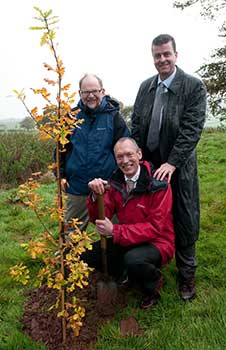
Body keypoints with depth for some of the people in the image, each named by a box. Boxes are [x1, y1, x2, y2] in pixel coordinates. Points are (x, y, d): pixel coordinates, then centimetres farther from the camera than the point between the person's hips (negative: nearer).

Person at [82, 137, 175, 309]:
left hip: (157, 242, -5)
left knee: (133, 259, -36)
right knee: (85, 254, -8)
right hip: (127, 241, 5)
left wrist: (115, 231, -29)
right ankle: (128, 275, 12)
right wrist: (96, 195, -27)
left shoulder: (158, 184, -19)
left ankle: (154, 280, 0)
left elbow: (155, 227, -21)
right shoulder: (115, 181, -3)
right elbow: (98, 218, -5)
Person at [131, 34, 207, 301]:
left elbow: (192, 128, -14)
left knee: (184, 222, 7)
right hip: (148, 164, 4)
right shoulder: (145, 87, 8)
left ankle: (186, 275, 26)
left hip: (178, 167, -3)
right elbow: (135, 126, 10)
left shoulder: (194, 86, -7)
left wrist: (171, 163, -21)